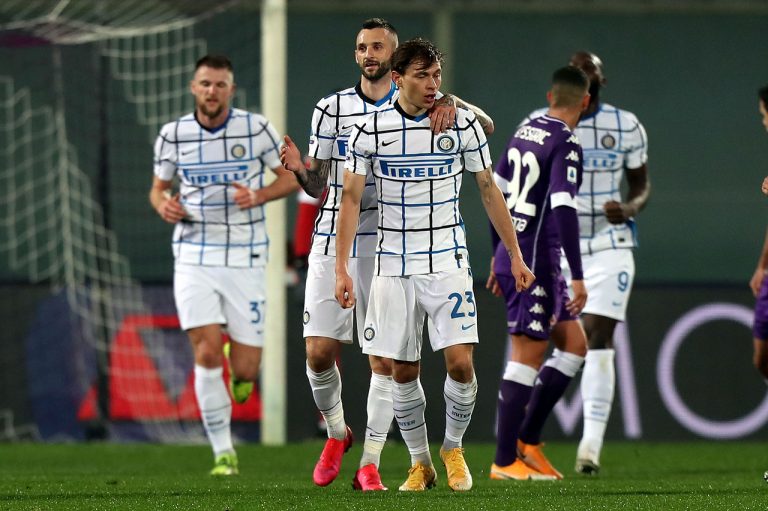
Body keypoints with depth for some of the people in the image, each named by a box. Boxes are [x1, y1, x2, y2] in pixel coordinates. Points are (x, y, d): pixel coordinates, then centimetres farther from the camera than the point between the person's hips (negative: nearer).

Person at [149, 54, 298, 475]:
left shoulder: (255, 129, -4)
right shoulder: (173, 135, 1)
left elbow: (292, 175, 5)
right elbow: (158, 187, 15)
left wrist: (260, 195, -14)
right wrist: (163, 205, -9)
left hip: (244, 261, 0)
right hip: (194, 261, 1)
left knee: (245, 369, -3)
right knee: (206, 353, -13)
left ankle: (238, 363, 37)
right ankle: (223, 452, -3)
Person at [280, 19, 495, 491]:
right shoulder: (332, 109, 9)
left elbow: (485, 125, -3)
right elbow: (317, 185, 10)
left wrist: (451, 105, -23)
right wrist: (299, 168, -12)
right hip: (334, 239, 1)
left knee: (385, 359, -4)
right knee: (320, 353, -4)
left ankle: (370, 465, 1)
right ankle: (337, 433, 22)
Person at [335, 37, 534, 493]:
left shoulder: (462, 124, -1)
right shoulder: (371, 130, -2)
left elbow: (489, 191, 7)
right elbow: (351, 199, 1)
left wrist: (516, 256, 6)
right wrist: (342, 269, -5)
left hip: (447, 262, -1)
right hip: (393, 264, 1)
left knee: (460, 362, -12)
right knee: (403, 372, 3)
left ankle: (454, 447, 12)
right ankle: (420, 462, 19)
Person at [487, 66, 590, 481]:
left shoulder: (524, 132, 12)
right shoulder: (566, 145, -14)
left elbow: (496, 191, 19)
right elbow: (563, 210, -23)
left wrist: (499, 255, 28)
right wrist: (577, 277, -22)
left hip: (511, 256, 9)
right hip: (533, 264, -9)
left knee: (573, 345, 13)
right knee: (527, 358, -4)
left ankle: (527, 441, 13)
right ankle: (505, 461, -1)